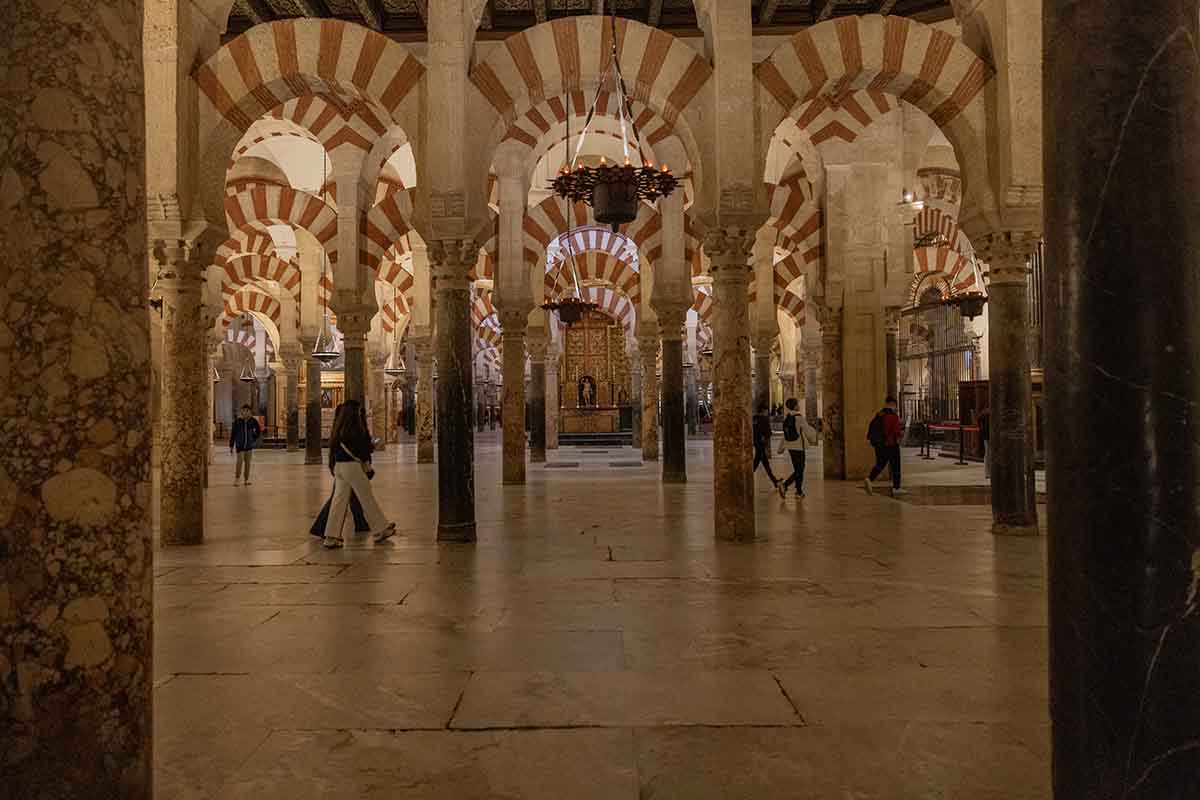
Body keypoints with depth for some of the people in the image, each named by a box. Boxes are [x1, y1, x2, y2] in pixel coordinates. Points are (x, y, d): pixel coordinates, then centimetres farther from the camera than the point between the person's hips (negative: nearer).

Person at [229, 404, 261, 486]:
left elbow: (258, 431, 13)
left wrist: (254, 440, 6)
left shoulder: (253, 421, -3)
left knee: (247, 462, 8)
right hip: (240, 445, -2)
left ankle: (246, 479, 17)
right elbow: (233, 434, -1)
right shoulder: (237, 421, -6)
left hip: (249, 445, 2)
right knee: (239, 461, -14)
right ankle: (236, 478, -2)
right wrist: (231, 446, -1)